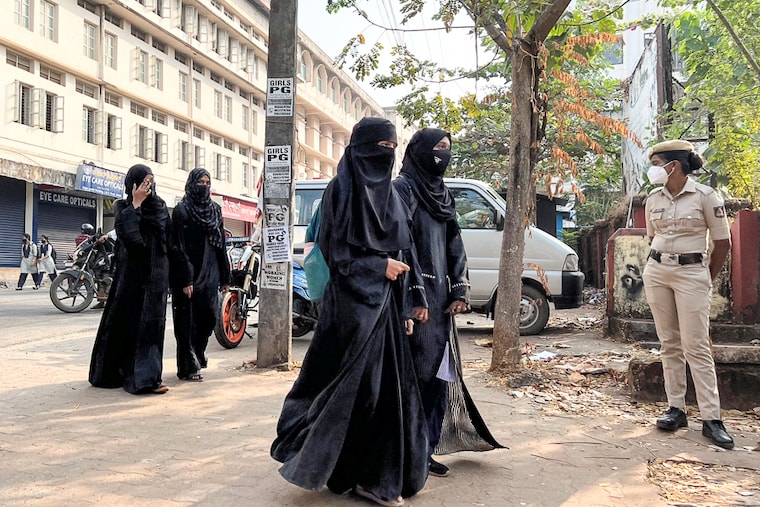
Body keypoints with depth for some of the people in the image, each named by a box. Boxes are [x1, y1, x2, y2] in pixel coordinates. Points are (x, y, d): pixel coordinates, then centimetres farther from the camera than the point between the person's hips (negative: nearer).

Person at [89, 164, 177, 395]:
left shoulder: (160, 207, 10)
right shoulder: (122, 207, -1)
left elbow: (170, 242, 10)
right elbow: (127, 235, -21)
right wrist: (135, 204, -17)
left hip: (156, 273, 4)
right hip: (131, 272, -3)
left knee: (152, 323, 2)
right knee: (128, 321, -1)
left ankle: (147, 376, 5)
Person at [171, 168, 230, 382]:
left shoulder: (215, 210, 13)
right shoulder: (181, 211, -5)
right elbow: (179, 247, -11)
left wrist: (225, 277, 10)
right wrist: (185, 280, -18)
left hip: (210, 274, 5)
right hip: (189, 276, -5)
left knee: (209, 317, 7)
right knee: (188, 322, 0)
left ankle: (196, 356, 28)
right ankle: (189, 367, 8)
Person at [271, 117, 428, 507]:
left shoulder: (389, 194, 14)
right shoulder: (341, 189, -5)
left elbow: (401, 254, 13)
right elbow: (333, 250, -9)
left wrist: (405, 309, 9)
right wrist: (378, 266, -14)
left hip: (386, 303, 7)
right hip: (352, 302, -7)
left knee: (387, 384, 8)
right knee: (353, 384, -2)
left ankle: (377, 473, 20)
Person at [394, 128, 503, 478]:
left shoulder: (442, 193, 18)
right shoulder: (403, 188, -6)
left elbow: (454, 245, 16)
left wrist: (459, 291, 6)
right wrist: (415, 298, -18)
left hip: (440, 296, 8)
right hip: (416, 297, -7)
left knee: (440, 372, 7)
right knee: (415, 373, -4)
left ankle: (427, 449, 17)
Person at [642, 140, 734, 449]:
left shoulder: (704, 196, -7)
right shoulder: (653, 199, 7)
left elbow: (723, 242, -2)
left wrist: (706, 280, 2)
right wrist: (662, 264, 14)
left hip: (692, 273, -5)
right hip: (656, 272, 5)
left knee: (696, 346, -7)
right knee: (669, 344, 6)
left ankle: (711, 418, -1)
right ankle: (676, 409, 12)